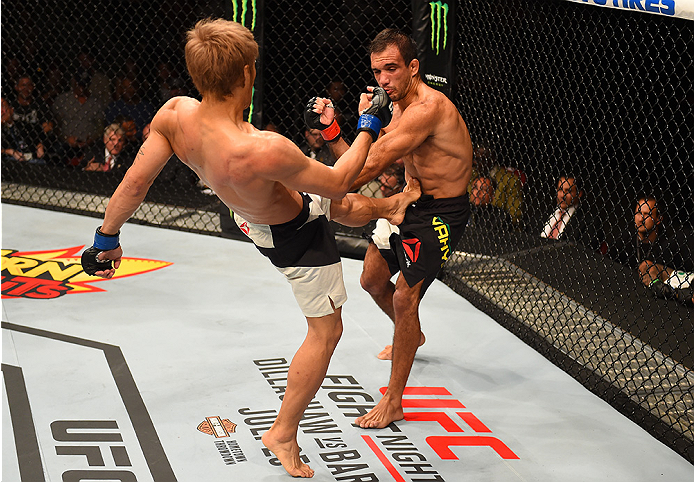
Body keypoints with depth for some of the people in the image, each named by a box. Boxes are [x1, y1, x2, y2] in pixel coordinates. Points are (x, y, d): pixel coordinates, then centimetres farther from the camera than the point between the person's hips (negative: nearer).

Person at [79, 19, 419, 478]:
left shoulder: (175, 114, -28)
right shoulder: (263, 150, -46)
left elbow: (135, 182, -16)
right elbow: (338, 182, -28)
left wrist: (106, 238, 0)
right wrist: (368, 127, -13)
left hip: (251, 213, 7)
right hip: (296, 234, -7)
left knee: (345, 209, 34)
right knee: (326, 332, 13)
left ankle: (391, 206, 65)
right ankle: (284, 433, 24)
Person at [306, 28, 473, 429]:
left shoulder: (427, 108, -27)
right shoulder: (399, 107, 5)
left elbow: (373, 165, -33)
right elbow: (365, 165, 3)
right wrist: (331, 132, -11)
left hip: (441, 214, -10)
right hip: (409, 201, 10)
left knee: (404, 298, -14)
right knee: (373, 281, 21)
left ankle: (393, 403, -3)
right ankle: (411, 336, 53)